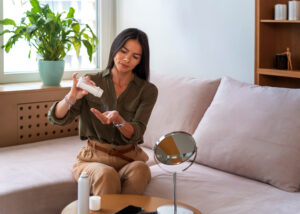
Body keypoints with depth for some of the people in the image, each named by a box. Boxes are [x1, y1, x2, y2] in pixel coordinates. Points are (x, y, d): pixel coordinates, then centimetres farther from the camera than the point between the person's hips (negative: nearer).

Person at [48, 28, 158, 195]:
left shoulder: (148, 90, 1)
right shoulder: (91, 82, 1)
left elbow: (135, 134, -9)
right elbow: (56, 119, -6)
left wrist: (118, 120, -31)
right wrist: (73, 97, -27)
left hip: (129, 158, 1)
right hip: (94, 158, -1)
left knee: (139, 170, -34)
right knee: (106, 175, -35)